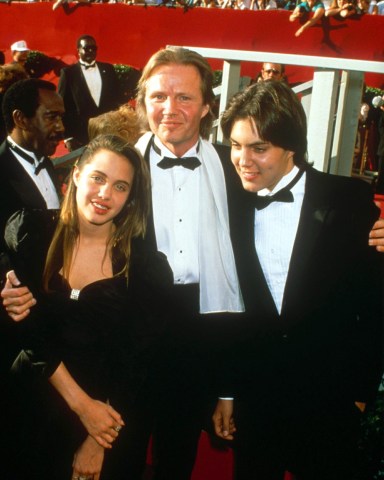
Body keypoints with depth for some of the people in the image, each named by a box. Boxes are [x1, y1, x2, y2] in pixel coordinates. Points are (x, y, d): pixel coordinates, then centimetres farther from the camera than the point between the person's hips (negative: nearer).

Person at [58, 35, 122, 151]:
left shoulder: (108, 69, 12)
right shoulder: (68, 72, 2)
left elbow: (116, 98, 14)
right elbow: (63, 105, 0)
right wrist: (68, 137, -7)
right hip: (81, 136, -3)